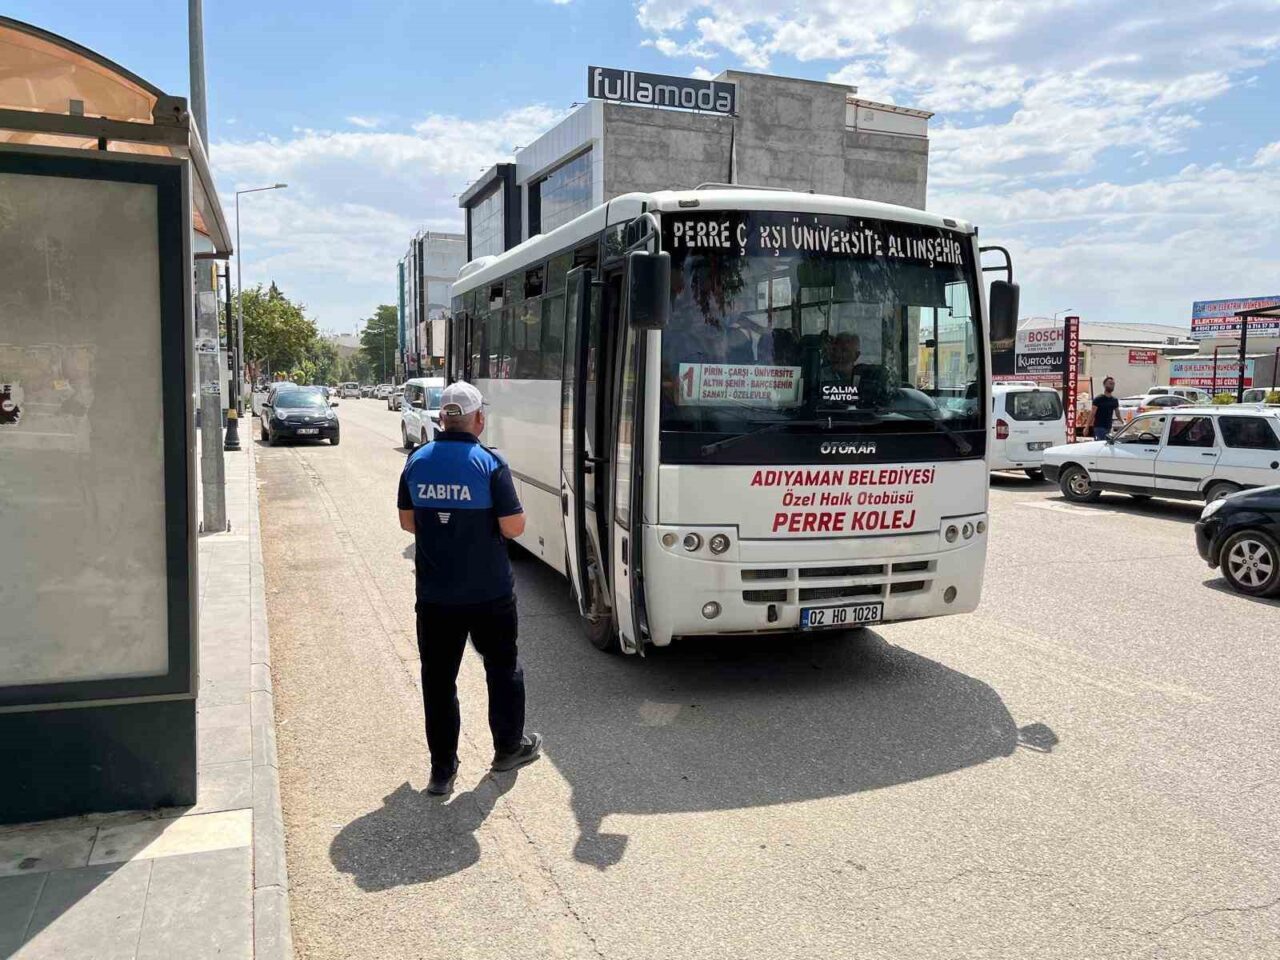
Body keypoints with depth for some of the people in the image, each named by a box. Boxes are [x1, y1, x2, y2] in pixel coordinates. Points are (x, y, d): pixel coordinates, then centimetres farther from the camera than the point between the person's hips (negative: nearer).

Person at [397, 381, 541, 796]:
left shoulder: (417, 462, -1)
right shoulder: (490, 463, -15)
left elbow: (407, 521, 8)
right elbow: (513, 527, -15)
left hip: (434, 594, 3)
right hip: (489, 592, -3)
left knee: (438, 677, 11)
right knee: (502, 666, 18)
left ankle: (442, 769, 17)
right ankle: (509, 747, 32)